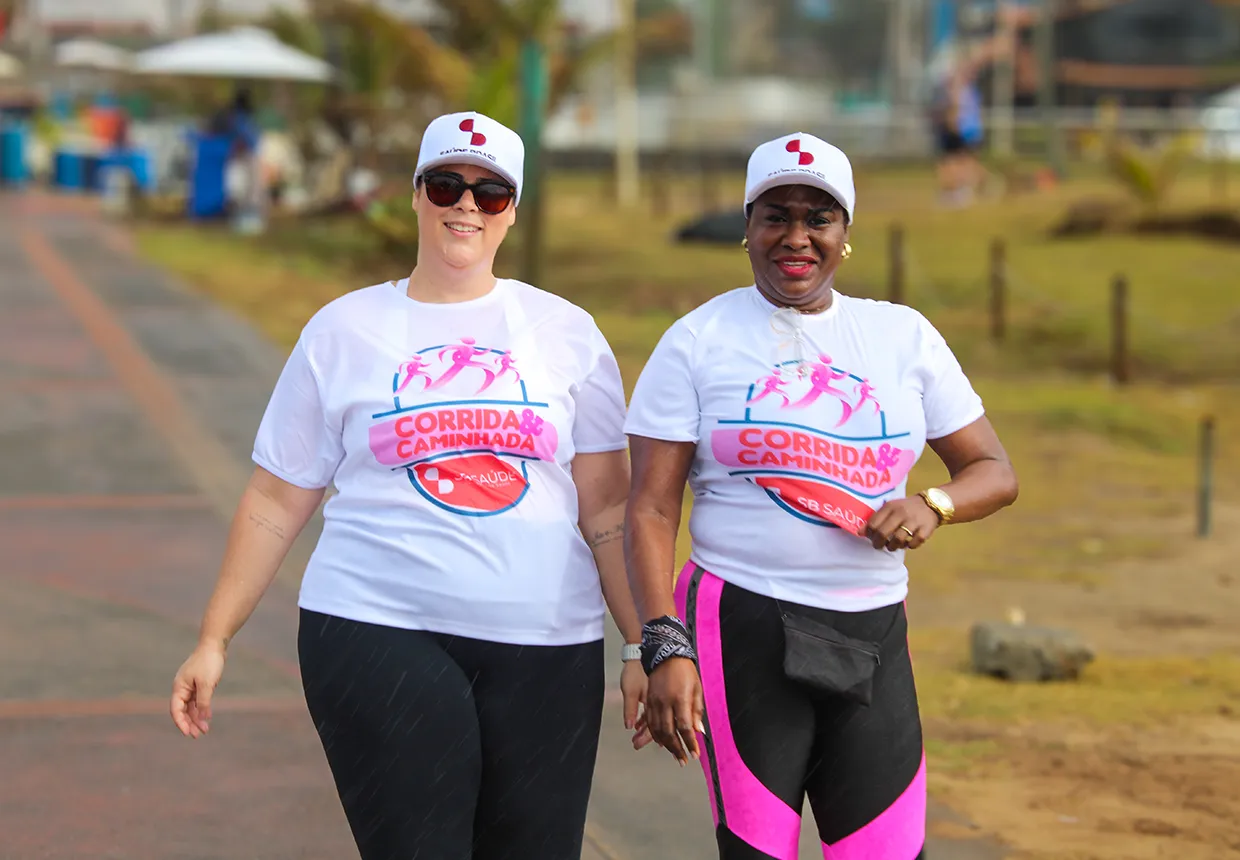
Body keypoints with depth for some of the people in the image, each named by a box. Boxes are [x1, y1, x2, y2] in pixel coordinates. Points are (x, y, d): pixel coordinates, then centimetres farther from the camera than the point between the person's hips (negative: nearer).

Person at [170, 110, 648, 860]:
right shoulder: (344, 331, 8)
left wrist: (643, 646, 2)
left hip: (546, 645, 2)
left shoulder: (567, 333, 9)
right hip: (382, 635, -2)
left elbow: (608, 507, 8)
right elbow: (276, 503, 8)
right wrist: (215, 639, 5)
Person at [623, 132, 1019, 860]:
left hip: (872, 637, 3)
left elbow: (995, 471, 13)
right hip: (742, 630, -2)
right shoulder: (697, 342, 2)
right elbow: (652, 510, -2)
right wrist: (665, 647, -14)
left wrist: (933, 505, -10)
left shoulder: (905, 336, 10)